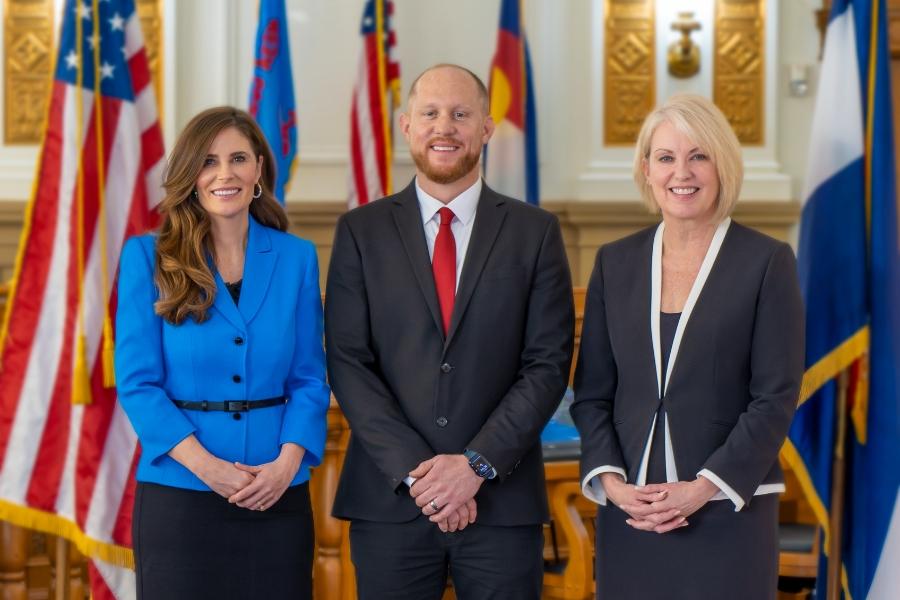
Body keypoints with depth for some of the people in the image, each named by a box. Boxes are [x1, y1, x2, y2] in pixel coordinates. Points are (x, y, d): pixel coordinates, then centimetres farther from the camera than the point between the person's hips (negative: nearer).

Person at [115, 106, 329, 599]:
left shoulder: (296, 258, 6)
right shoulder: (148, 257, 0)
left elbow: (309, 379, 5)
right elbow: (137, 382, -5)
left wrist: (286, 464, -11)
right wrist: (206, 465, -16)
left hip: (278, 495, 2)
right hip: (178, 494, -2)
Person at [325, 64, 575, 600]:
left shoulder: (535, 232, 5)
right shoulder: (361, 232, 5)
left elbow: (548, 364, 0)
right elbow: (348, 363, -1)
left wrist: (478, 464, -11)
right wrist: (414, 469, -11)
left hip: (503, 500, 0)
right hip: (389, 500, 0)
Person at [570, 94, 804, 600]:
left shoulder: (768, 262, -1)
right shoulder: (615, 262, 9)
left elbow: (776, 397, -5)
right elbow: (591, 392, 9)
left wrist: (703, 489, -12)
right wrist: (611, 481, -6)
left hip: (727, 509, -3)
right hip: (627, 513, 3)